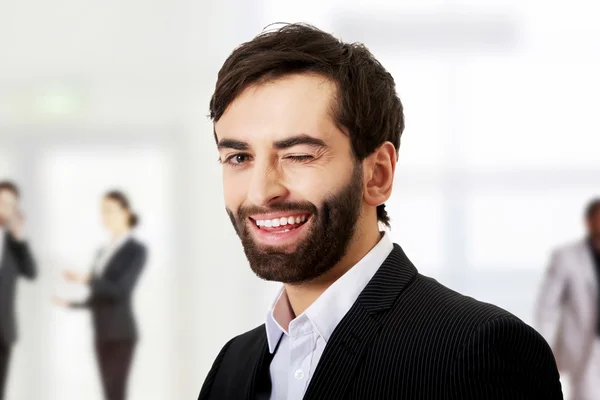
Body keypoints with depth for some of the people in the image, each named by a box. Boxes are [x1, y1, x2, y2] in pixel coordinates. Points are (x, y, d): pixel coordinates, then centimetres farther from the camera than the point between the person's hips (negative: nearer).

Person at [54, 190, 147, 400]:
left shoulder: (137, 250, -5)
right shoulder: (103, 253, 17)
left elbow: (122, 290, -18)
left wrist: (86, 279, -26)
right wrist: (71, 303, 6)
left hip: (121, 333, -7)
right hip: (102, 334, 7)